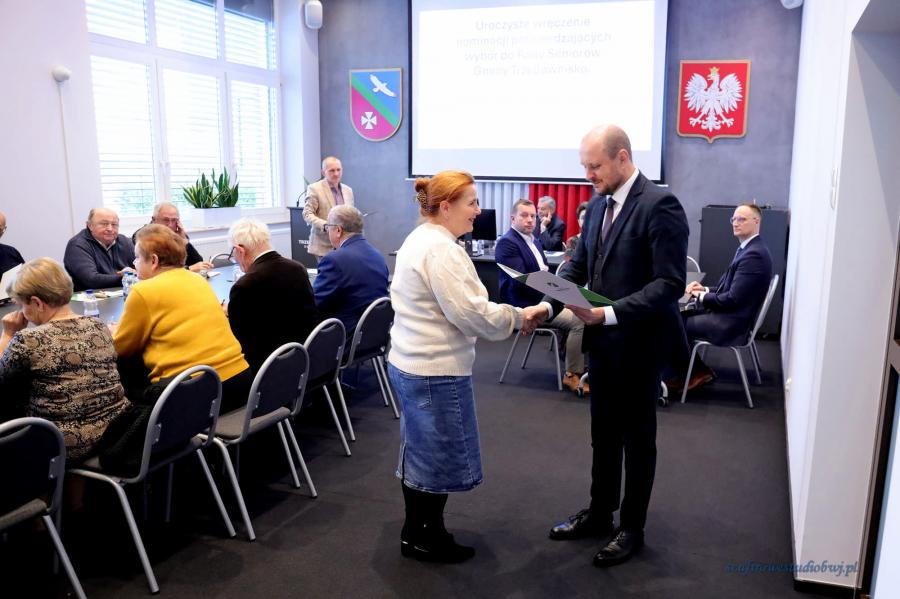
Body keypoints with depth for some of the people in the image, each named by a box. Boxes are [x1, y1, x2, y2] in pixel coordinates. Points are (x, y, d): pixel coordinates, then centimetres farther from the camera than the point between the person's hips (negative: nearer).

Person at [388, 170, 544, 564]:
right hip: (435, 370, -10)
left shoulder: (419, 239, 12)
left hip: (411, 363, 10)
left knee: (421, 451, 18)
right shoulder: (441, 249, -21)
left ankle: (416, 532, 31)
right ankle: (427, 539, 21)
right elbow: (471, 313, -23)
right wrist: (518, 317, -11)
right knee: (439, 455, 5)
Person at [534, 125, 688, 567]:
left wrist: (611, 313, -30)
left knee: (637, 437, 10)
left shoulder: (660, 206, -17)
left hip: (638, 342, -7)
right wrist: (547, 305, -7)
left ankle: (632, 528, 27)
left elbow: (670, 284, -22)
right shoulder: (598, 205, 7)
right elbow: (578, 266, 9)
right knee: (603, 433, 19)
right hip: (602, 340, 7)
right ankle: (599, 514, 36)